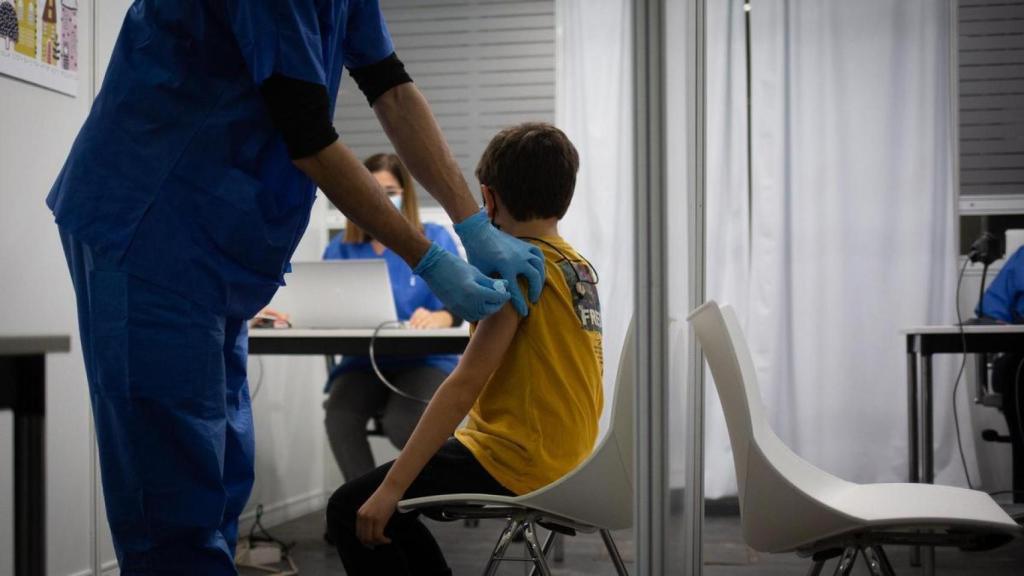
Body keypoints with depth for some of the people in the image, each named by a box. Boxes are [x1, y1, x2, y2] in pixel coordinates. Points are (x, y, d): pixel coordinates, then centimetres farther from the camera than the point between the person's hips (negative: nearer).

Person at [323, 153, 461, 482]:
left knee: (401, 423, -32)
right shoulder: (342, 247, 12)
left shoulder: (434, 240, 4)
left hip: (425, 359, -2)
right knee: (339, 414, -30)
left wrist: (440, 318, -34)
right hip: (363, 360, 3)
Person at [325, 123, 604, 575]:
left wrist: (391, 488, -19)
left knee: (352, 509, -5)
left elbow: (465, 384, -22)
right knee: (388, 505, 22)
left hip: (516, 462, -9)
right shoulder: (581, 267, 9)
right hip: (562, 459, 9)